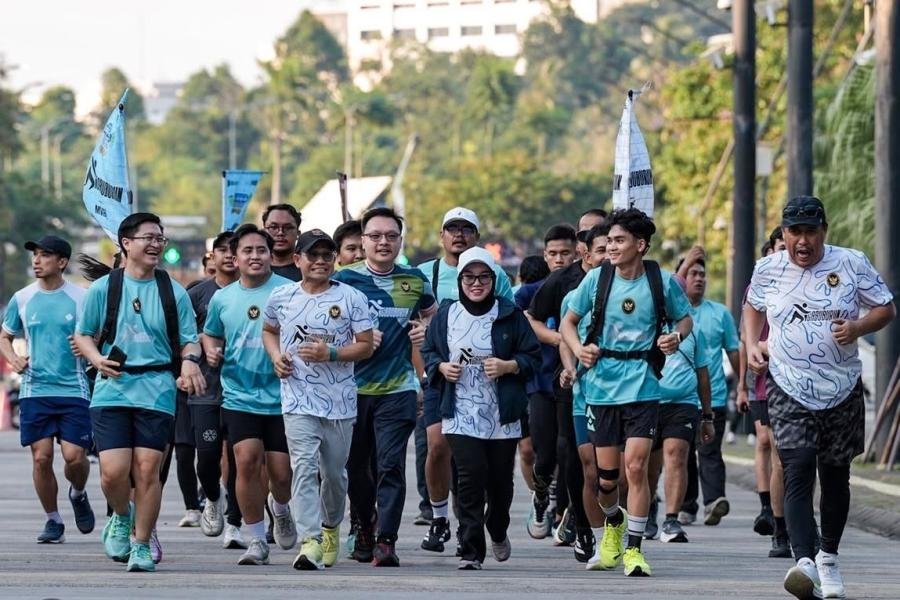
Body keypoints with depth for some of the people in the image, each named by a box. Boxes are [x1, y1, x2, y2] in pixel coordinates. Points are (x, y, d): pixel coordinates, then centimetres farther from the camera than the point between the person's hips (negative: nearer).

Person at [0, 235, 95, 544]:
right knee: (41, 457, -2)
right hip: (34, 389, 2)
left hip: (73, 389, -2)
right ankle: (53, 521, 13)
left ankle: (78, 495, 24)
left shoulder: (81, 298, 0)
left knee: (75, 456, -9)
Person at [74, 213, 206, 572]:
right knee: (114, 471, -10)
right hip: (111, 390, -1)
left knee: (147, 471, -4)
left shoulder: (173, 292, 8)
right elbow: (82, 335, 11)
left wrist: (190, 361, -13)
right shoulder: (102, 289, 5)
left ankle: (142, 545, 10)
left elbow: (189, 340, 9)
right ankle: (121, 517, 23)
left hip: (157, 392, 1)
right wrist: (98, 359, -9)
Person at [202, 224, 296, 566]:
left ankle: (280, 508, 38)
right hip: (240, 396, 2)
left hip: (282, 397, -2)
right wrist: (211, 352, 3)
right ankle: (257, 541, -1)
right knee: (247, 462, -12)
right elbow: (210, 334, 24)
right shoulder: (222, 298, 8)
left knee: (281, 473, 1)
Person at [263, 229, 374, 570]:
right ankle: (310, 541, -22)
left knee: (334, 472, 11)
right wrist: (276, 356, 3)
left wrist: (330, 354, -16)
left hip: (339, 400, 0)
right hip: (298, 399, 0)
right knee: (304, 467, -15)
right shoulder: (282, 298, 6)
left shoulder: (351, 299, 0)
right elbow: (269, 330, 24)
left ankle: (331, 527, 38)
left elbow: (366, 346, -1)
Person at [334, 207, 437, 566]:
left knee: (391, 465, -11)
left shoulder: (414, 281, 9)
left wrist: (426, 331, 7)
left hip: (398, 389, 0)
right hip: (352, 388, 0)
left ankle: (386, 540, -14)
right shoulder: (344, 280, 1)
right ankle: (365, 527, 32)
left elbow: (432, 314, 28)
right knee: (355, 465, 10)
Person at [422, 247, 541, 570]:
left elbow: (533, 357, 4)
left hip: (502, 416, 0)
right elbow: (428, 352, 15)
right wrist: (441, 367, -6)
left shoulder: (510, 315, 1)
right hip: (461, 413, 0)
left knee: (500, 482, 9)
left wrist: (508, 366, -14)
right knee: (471, 479, -12)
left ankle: (498, 531, 40)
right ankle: (471, 552, -9)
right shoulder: (446, 314, 5)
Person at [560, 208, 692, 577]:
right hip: (601, 385, 2)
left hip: (642, 386, -2)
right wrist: (579, 349, -10)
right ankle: (613, 523, 38)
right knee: (606, 475, 6)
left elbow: (685, 318, 11)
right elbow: (568, 321, 10)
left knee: (635, 466, -13)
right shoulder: (596, 279, -1)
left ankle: (633, 549, -3)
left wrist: (677, 336, -11)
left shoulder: (662, 282, -4)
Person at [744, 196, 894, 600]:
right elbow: (753, 306, 23)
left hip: (842, 388, 1)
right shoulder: (768, 270, 3)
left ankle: (829, 556, 33)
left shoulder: (851, 264, -2)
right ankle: (804, 562, -32)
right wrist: (752, 345, 6)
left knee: (835, 475, 12)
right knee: (798, 472, -17)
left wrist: (858, 327, -14)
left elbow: (886, 308, 5)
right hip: (789, 388, -1)